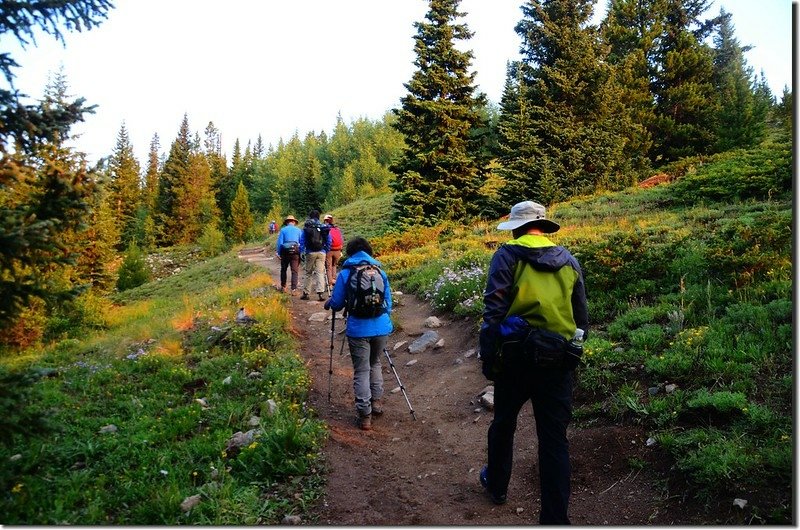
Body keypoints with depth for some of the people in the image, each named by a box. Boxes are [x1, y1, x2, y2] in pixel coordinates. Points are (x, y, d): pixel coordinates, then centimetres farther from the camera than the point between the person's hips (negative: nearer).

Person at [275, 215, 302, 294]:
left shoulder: (283, 230, 3)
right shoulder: (299, 230, 6)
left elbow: (279, 242, -2)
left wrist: (278, 253, 2)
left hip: (285, 252, 0)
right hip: (295, 252, 0)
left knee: (283, 270, 17)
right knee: (294, 271, 0)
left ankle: (283, 287, 24)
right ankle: (293, 289, -8)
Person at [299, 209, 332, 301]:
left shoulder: (306, 227, 1)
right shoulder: (324, 227, 6)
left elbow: (302, 240, -2)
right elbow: (328, 241, 8)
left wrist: (301, 252, 1)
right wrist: (326, 251, 15)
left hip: (310, 253, -1)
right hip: (321, 252, 1)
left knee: (308, 273, 9)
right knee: (320, 273, -1)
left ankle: (305, 293, 14)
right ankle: (320, 293, -14)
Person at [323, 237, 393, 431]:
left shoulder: (345, 274, -1)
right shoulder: (380, 272, 7)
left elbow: (337, 304, 2)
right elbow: (388, 301, 12)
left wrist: (328, 303, 25)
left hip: (359, 329, -3)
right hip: (381, 327, 3)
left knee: (361, 371, 5)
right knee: (375, 364, 25)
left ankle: (365, 415, 6)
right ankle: (376, 402, 27)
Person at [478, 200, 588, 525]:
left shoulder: (508, 255, -4)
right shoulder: (570, 261, 10)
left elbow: (494, 311, -11)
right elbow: (582, 319, 14)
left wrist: (487, 358, -5)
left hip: (517, 356, -2)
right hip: (558, 362, 3)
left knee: (504, 424, 20)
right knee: (555, 440, 7)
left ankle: (497, 485, 41)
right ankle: (555, 518, 10)